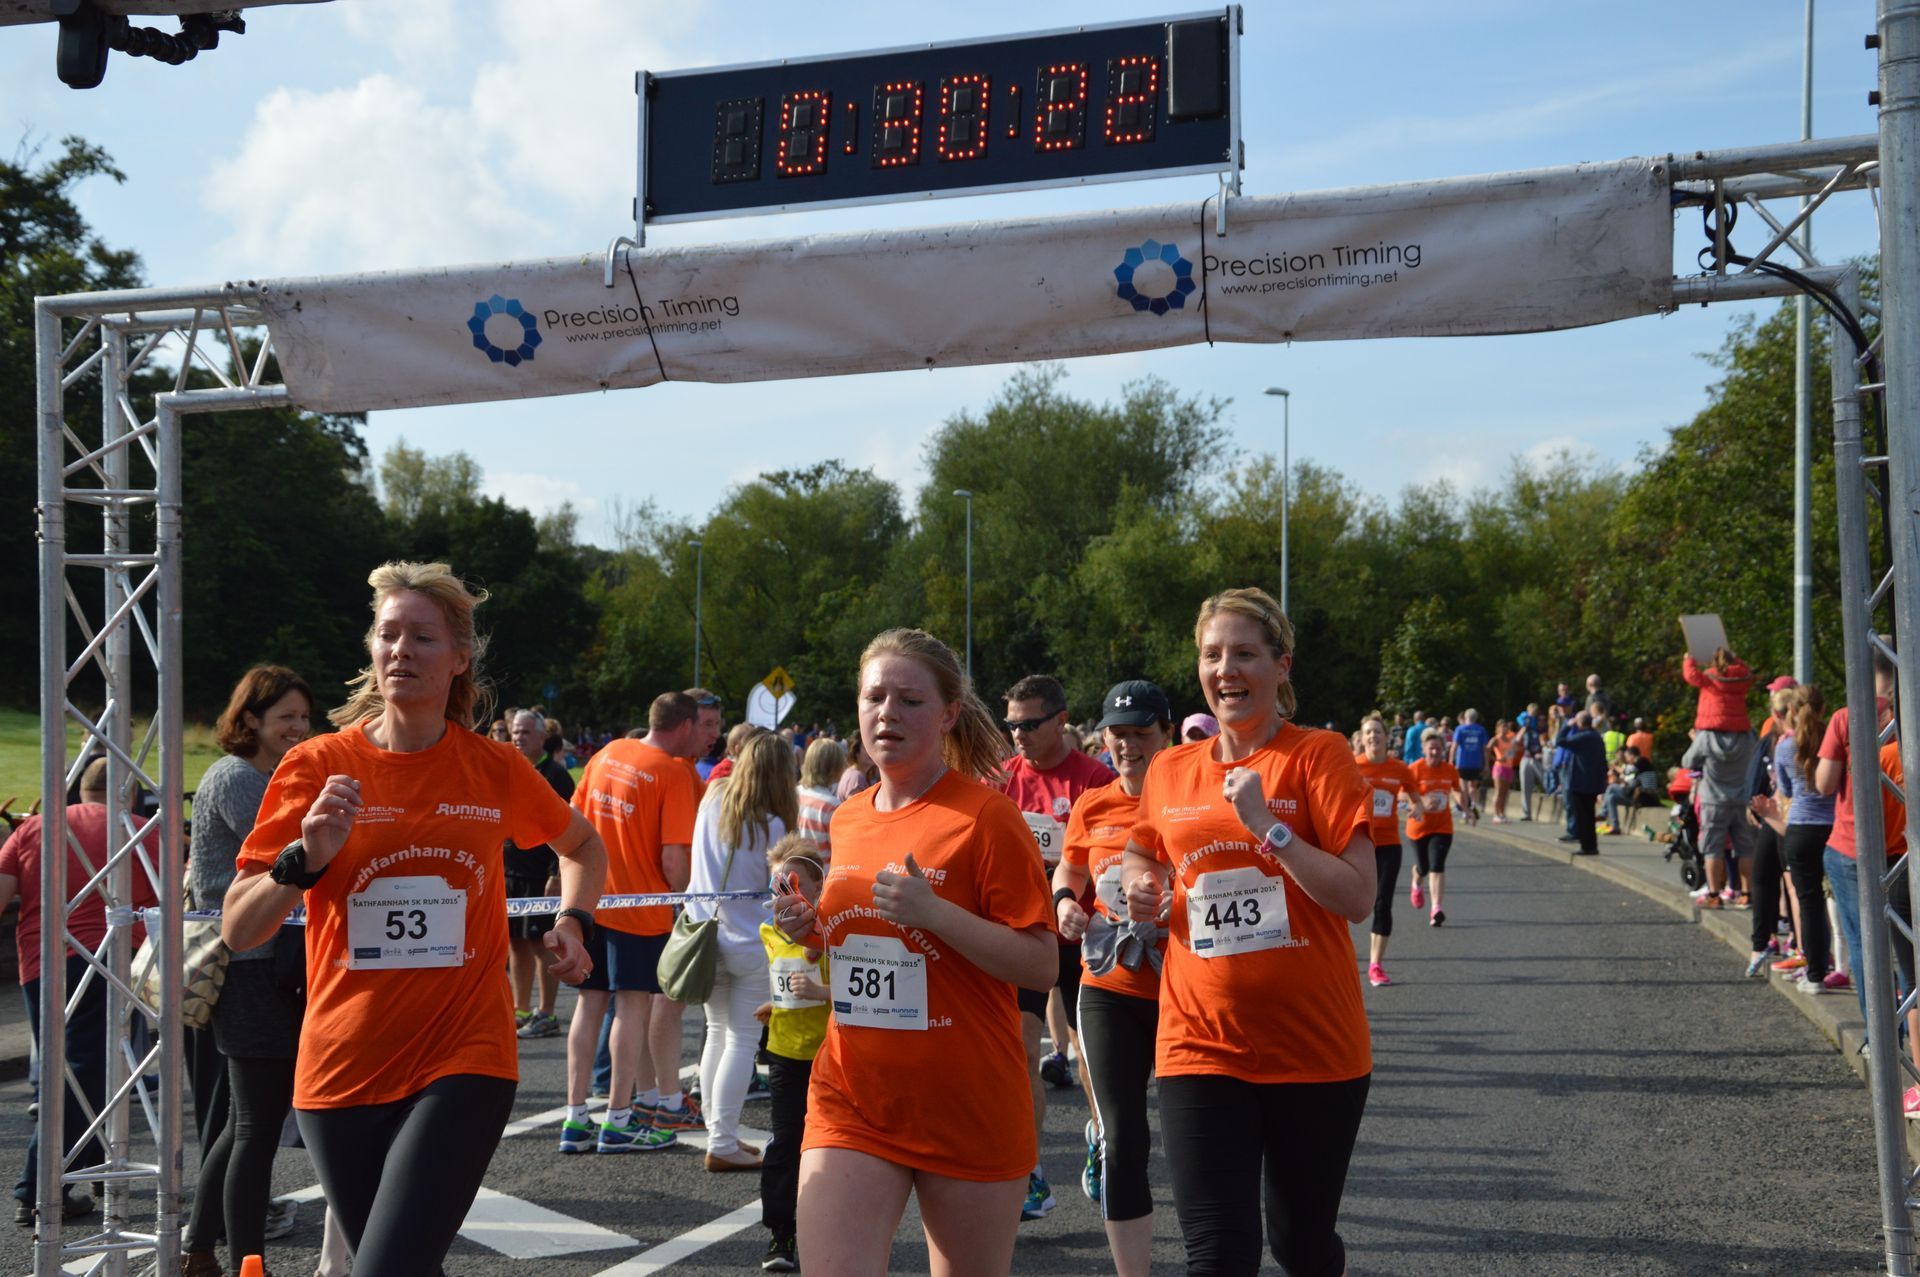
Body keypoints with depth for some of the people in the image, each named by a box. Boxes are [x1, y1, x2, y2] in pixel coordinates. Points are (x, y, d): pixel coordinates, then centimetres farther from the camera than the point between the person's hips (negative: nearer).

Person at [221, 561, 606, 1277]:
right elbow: (238, 931, -4)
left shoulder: (496, 769, 1)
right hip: (341, 1073, 1)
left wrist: (572, 924, 6)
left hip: (464, 1063, -1)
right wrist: (306, 858, -20)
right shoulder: (316, 767, -2)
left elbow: (584, 847, 23)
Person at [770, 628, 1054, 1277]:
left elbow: (1043, 966, -13)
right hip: (850, 1103, 4)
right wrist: (811, 928, 2)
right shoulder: (846, 819, 9)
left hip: (969, 1113, -4)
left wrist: (933, 911, -22)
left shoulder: (986, 815, -9)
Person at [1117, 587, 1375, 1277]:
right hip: (1201, 1041, 2)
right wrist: (1141, 884, 3)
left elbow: (1358, 897, -13)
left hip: (1314, 1045, -2)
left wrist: (1265, 825, -20)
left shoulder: (1318, 756, -6)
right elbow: (1140, 855, 25)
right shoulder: (1170, 769, 6)